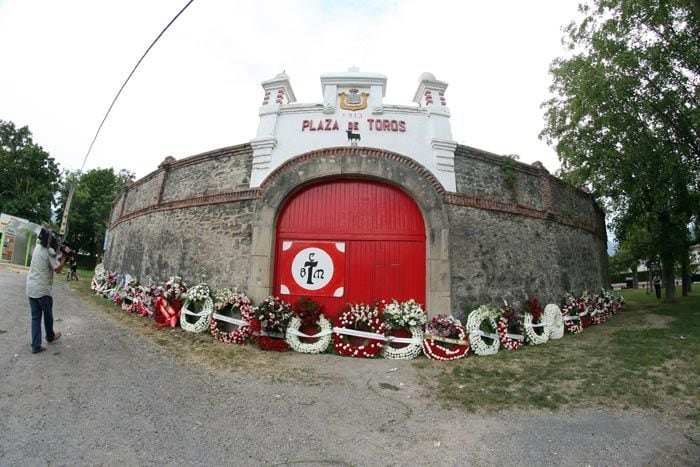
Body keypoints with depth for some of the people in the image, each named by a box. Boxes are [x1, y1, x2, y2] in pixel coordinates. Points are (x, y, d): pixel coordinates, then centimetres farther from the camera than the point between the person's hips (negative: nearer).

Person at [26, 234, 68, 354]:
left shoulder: (38, 246, 9)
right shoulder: (50, 250, -15)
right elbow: (58, 269, -11)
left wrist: (59, 256, 7)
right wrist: (64, 257, -2)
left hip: (31, 288, 7)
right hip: (42, 289, -7)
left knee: (35, 316, 9)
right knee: (48, 315, 15)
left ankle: (36, 346, 8)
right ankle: (50, 336, 34)